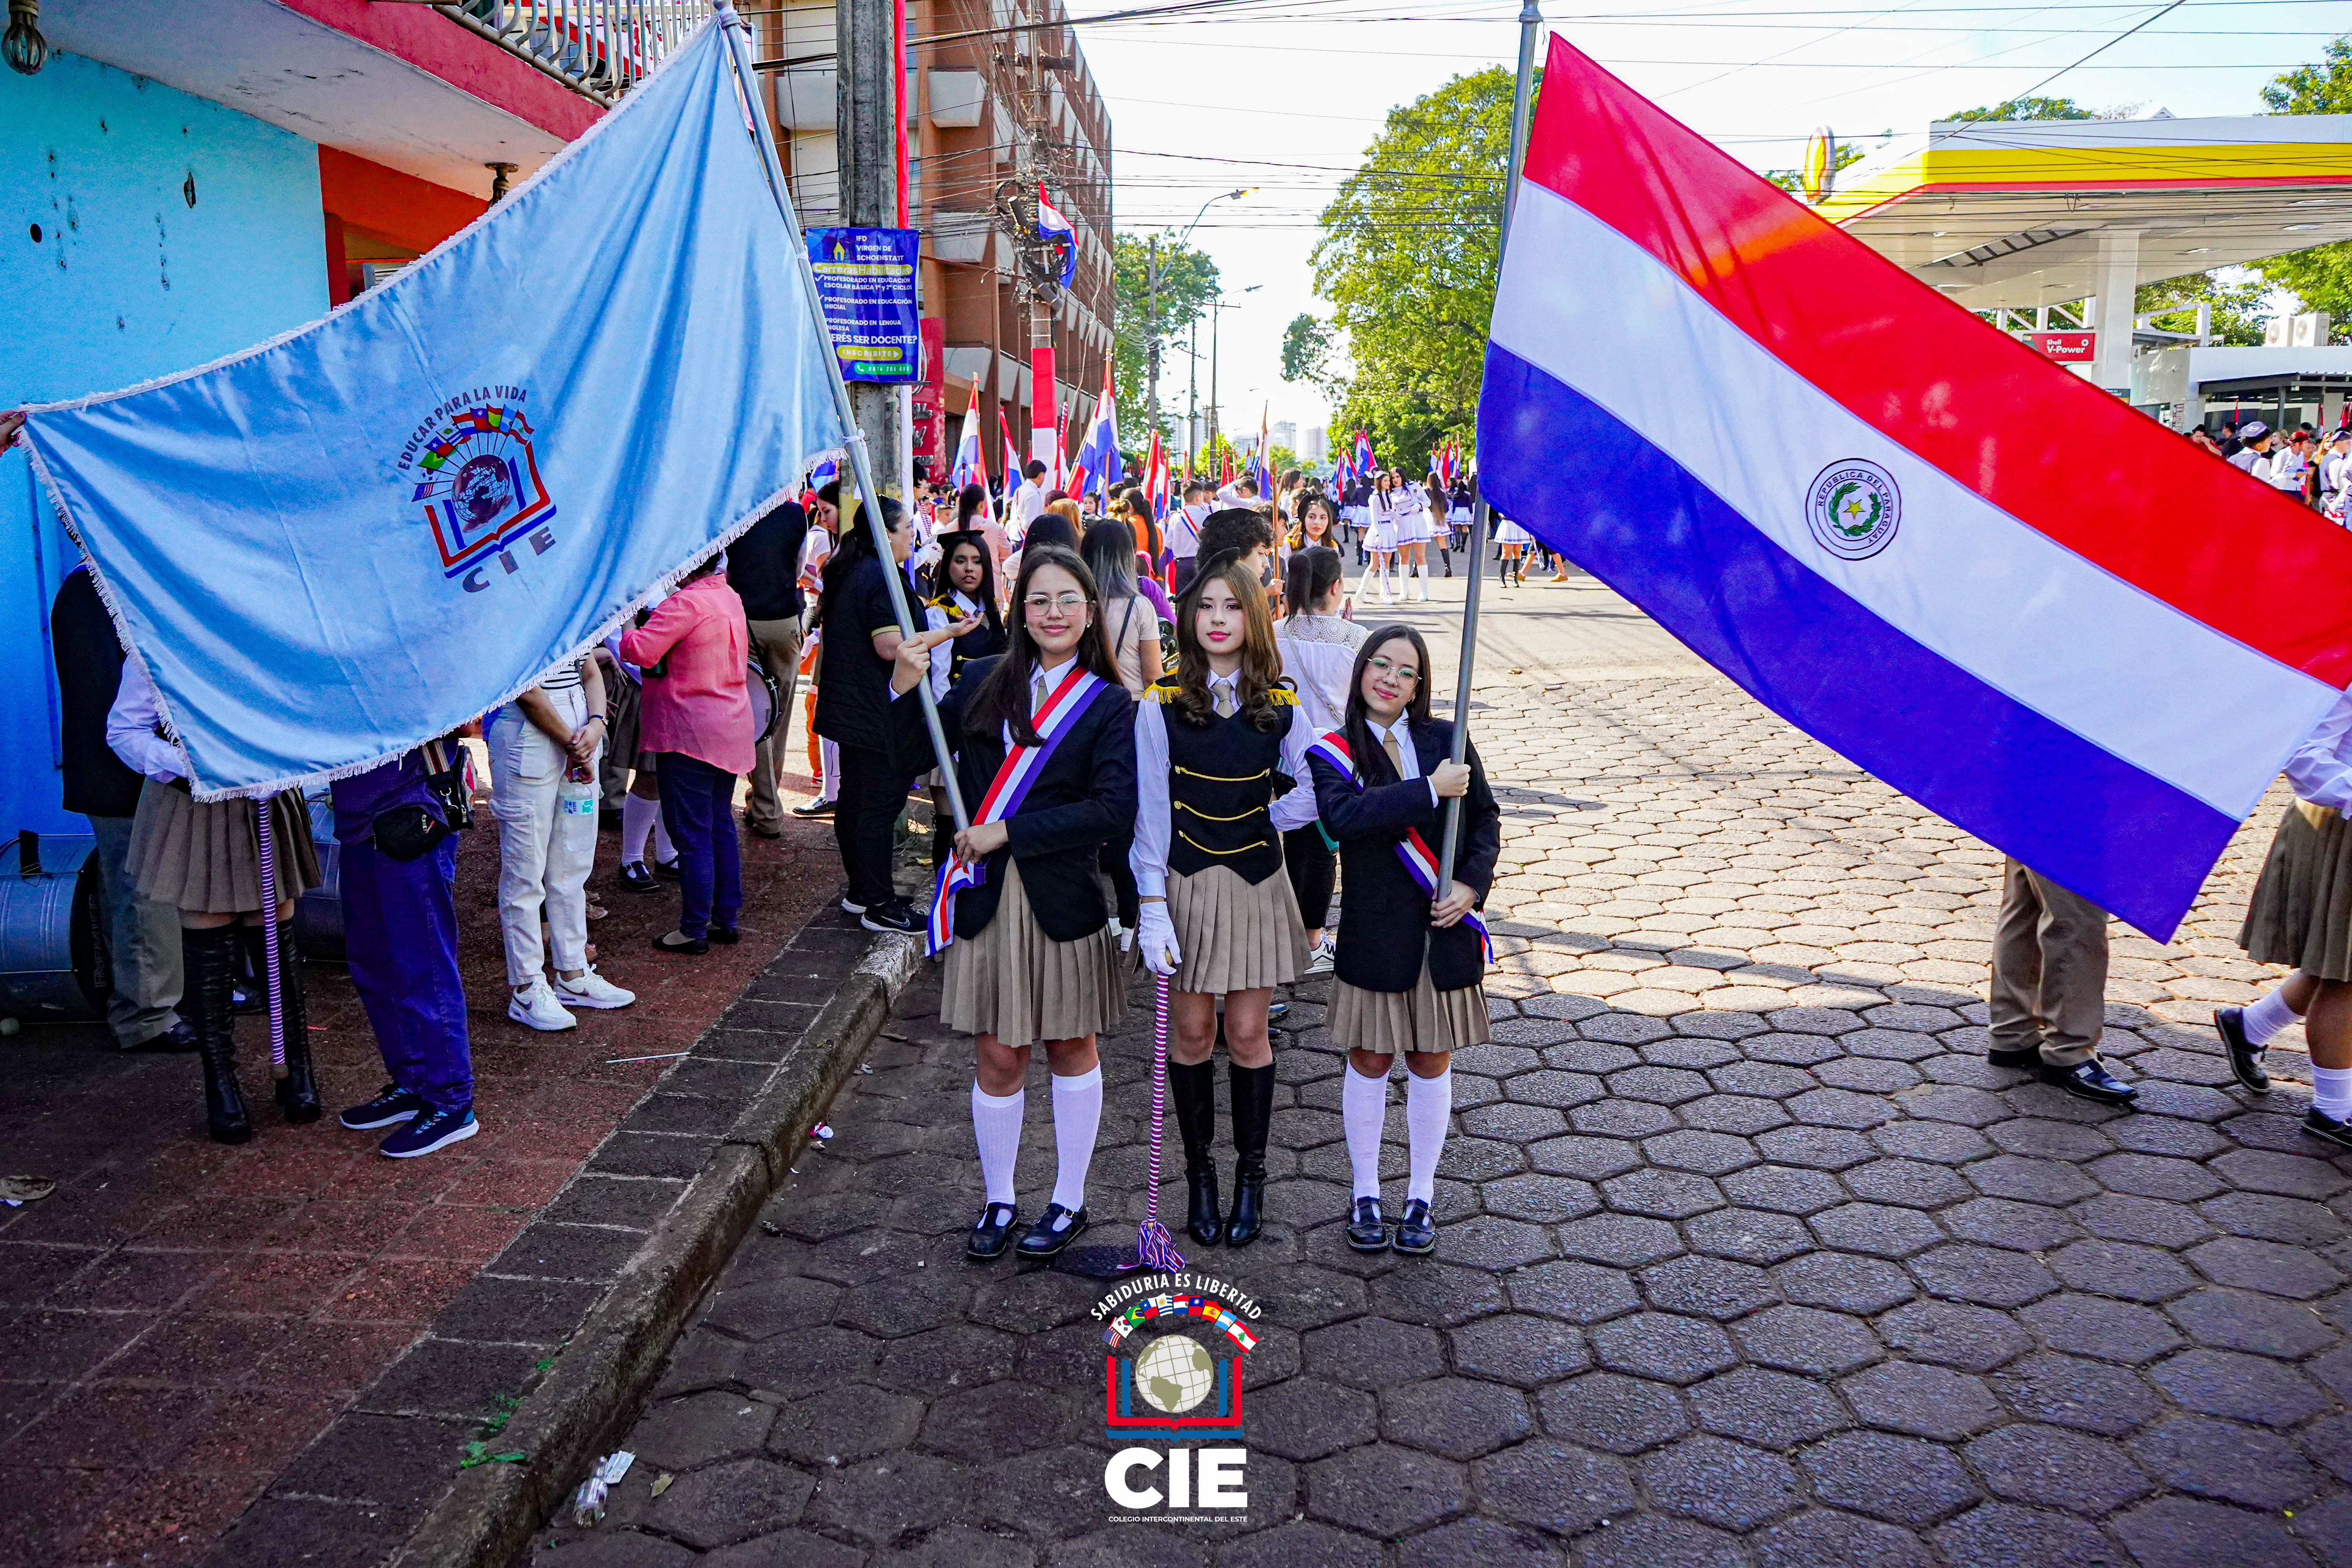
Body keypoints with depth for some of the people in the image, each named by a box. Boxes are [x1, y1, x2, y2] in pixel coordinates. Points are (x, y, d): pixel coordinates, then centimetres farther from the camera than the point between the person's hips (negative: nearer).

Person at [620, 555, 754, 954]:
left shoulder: (687, 603, -19)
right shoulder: (729, 597, 10)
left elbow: (640, 651, -25)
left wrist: (629, 626, -3)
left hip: (691, 733, -9)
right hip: (731, 726, 9)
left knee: (691, 834, -2)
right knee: (720, 824, 15)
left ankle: (694, 930, 4)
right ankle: (726, 918, 22)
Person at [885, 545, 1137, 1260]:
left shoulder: (1109, 705, -3)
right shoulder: (982, 685, 4)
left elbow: (1114, 809, -15)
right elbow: (908, 761, 4)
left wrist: (1007, 833, -17)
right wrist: (903, 689, -13)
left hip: (1064, 899, -2)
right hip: (987, 899, 2)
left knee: (1070, 1048, 13)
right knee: (998, 1059, 8)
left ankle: (1069, 1202, 28)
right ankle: (999, 1202, 27)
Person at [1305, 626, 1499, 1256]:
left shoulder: (1446, 740, 3)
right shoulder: (1333, 752, -5)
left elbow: (1485, 816, 5)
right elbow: (1342, 816, -25)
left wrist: (1472, 883, -10)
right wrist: (1429, 791, -27)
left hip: (1445, 928, 2)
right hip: (1375, 932, -2)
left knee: (1431, 1064, 11)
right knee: (1369, 1063, 9)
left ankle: (1421, 1198, 26)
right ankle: (1365, 1195, 25)